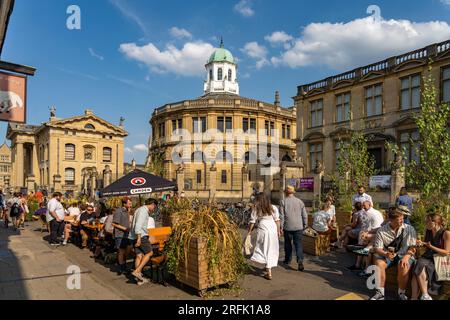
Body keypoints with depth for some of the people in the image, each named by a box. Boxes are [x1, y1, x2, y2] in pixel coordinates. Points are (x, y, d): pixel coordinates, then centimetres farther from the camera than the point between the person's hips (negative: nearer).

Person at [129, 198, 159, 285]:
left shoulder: (140, 209, 21)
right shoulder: (143, 210, -11)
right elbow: (138, 224, -21)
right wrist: (139, 238, -24)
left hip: (135, 237, 9)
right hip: (141, 236, -9)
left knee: (139, 255, 8)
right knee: (149, 252, 0)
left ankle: (139, 279, 9)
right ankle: (137, 271, -7)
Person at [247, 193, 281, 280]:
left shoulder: (256, 209, -2)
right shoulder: (273, 208, 6)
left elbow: (252, 222, -1)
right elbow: (277, 220, 6)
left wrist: (249, 231, 10)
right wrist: (278, 231, 13)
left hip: (263, 230, -3)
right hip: (273, 229, 3)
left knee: (265, 250, 3)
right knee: (272, 249, 17)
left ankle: (269, 273, 0)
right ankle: (269, 267, 32)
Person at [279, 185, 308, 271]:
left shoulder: (283, 202, -4)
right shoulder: (300, 201, 4)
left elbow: (281, 216, -6)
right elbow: (304, 215, 7)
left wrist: (281, 227, -2)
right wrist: (305, 225, 18)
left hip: (288, 227, -1)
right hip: (299, 227, 2)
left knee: (288, 244, 14)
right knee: (298, 244, 3)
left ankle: (288, 260, 26)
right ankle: (300, 260, -15)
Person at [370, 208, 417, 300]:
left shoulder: (409, 229, -4)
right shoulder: (382, 231, -4)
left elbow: (413, 247, -7)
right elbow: (377, 248, -4)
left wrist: (406, 257, -26)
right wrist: (385, 254, -26)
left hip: (404, 255, -1)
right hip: (387, 254, 1)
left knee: (403, 266, -33)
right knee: (378, 263, -28)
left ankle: (402, 293, -11)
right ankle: (380, 293, -15)